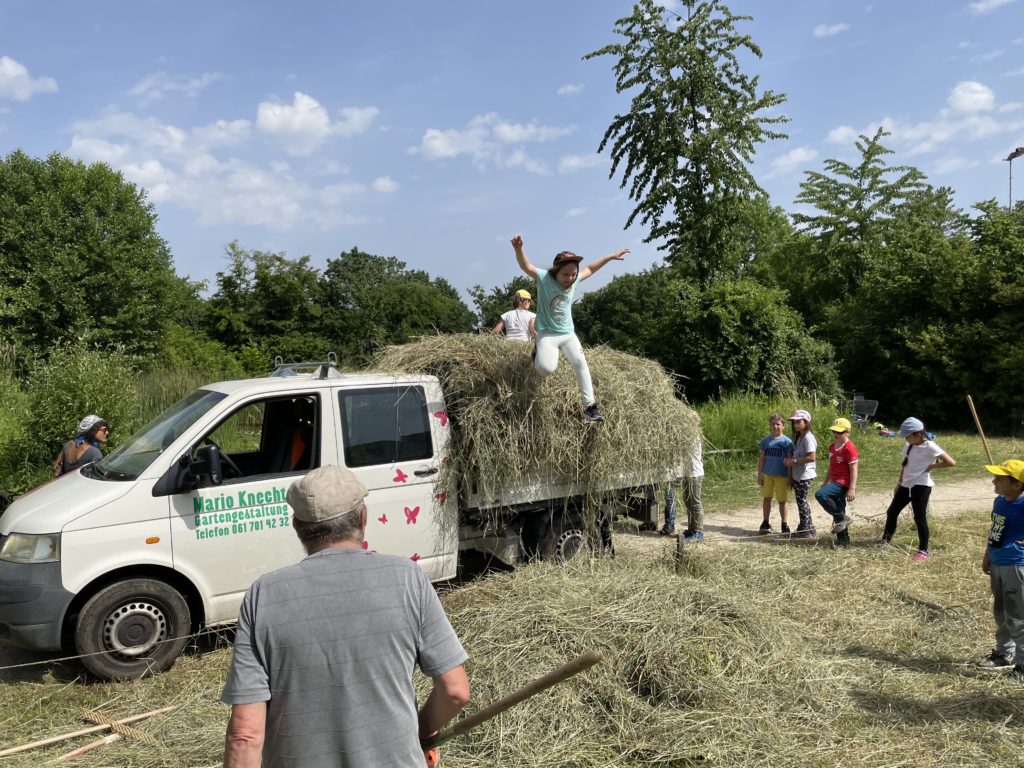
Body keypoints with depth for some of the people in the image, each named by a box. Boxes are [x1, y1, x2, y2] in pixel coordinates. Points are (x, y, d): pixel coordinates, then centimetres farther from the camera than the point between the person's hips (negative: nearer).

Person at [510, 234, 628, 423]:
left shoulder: (575, 280, 0)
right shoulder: (544, 278, -15)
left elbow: (590, 268, 18)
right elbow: (526, 266, -31)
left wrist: (611, 256, 23)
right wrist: (518, 249, -51)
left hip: (568, 333, 5)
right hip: (547, 334, -5)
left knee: (580, 362, -12)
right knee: (546, 369, -24)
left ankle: (590, 406, -6)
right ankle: (539, 352, 14)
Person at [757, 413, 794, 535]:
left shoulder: (787, 442, -6)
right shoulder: (765, 441, 3)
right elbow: (761, 459, 6)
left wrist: (790, 477, -7)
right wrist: (759, 475, 2)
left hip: (782, 475, -3)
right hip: (767, 474, 3)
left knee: (782, 501, 5)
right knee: (766, 498, 8)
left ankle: (784, 524, 18)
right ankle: (765, 523, 19)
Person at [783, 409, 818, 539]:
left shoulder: (808, 437, -16)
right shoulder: (799, 437, 14)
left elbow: (812, 457, -24)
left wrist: (794, 461, -20)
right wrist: (789, 460, 4)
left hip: (804, 475, -10)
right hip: (797, 475, 10)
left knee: (802, 502, -2)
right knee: (802, 502, 15)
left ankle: (805, 531, 7)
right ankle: (809, 529, 24)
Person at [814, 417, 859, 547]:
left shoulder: (849, 448, -13)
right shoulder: (832, 447, 13)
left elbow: (854, 469, -16)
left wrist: (852, 489, -21)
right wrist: (825, 482, 23)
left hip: (843, 483, -9)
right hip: (835, 482, 9)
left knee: (820, 494, -27)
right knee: (838, 512, 12)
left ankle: (842, 518, -14)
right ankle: (843, 540, 22)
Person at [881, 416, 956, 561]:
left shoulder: (929, 447, -16)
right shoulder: (908, 446, 7)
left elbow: (951, 462, -20)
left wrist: (932, 466, -14)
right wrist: (899, 484, 18)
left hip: (921, 486, -8)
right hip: (906, 485, 8)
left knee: (919, 518, -6)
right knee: (892, 511, 13)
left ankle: (923, 551, 5)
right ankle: (885, 539, 30)